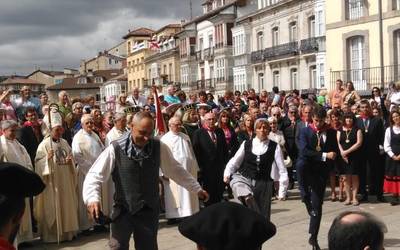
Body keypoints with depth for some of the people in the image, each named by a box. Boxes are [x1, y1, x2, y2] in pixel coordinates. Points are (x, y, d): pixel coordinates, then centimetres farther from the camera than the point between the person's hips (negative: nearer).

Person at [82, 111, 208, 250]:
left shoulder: (159, 147, -3)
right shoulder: (115, 149, -13)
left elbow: (175, 170, 9)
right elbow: (94, 175, -14)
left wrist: (196, 188, 13)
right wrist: (93, 198, -32)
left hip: (149, 211, 3)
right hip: (123, 210, -3)